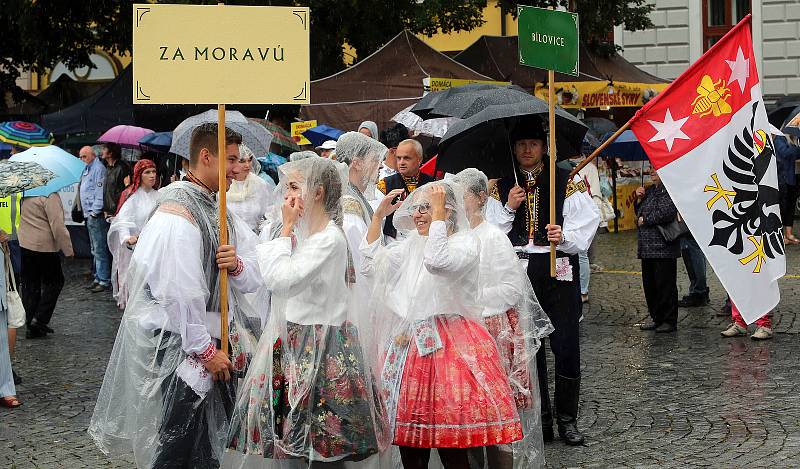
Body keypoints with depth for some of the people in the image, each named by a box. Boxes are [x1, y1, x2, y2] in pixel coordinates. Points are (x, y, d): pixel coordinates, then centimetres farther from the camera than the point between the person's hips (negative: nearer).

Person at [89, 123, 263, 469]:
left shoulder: (221, 212, 10)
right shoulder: (177, 214, -19)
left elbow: (253, 280, 7)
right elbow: (178, 294, -23)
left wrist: (237, 266, -15)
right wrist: (205, 350, -17)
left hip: (218, 343, 9)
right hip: (182, 350, -9)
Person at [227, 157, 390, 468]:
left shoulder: (330, 238, -15)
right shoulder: (303, 233, 13)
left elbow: (281, 281, -21)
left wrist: (286, 229, -14)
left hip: (319, 345, -9)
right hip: (292, 339, 9)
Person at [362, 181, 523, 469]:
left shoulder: (465, 241, -6)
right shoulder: (410, 245, 16)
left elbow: (437, 262, -26)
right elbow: (369, 267, 12)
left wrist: (437, 213, -18)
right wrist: (378, 215, 10)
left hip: (449, 346, -7)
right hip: (410, 346, 7)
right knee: (409, 445, 10)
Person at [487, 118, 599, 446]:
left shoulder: (567, 182, 4)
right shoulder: (502, 188, 11)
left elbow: (586, 226, 0)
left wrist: (565, 236, -19)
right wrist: (508, 208, -6)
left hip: (558, 271, -2)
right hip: (517, 273, 2)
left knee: (566, 346, -3)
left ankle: (567, 419, 9)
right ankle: (540, 418, 16)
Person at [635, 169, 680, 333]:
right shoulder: (650, 190, 17)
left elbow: (666, 213, -23)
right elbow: (639, 213, 24)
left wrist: (645, 220, -10)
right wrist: (639, 199, 5)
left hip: (663, 247, -9)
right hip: (647, 248, 9)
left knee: (665, 285, -2)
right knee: (649, 284, 13)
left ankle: (670, 321, 5)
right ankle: (657, 318, 23)